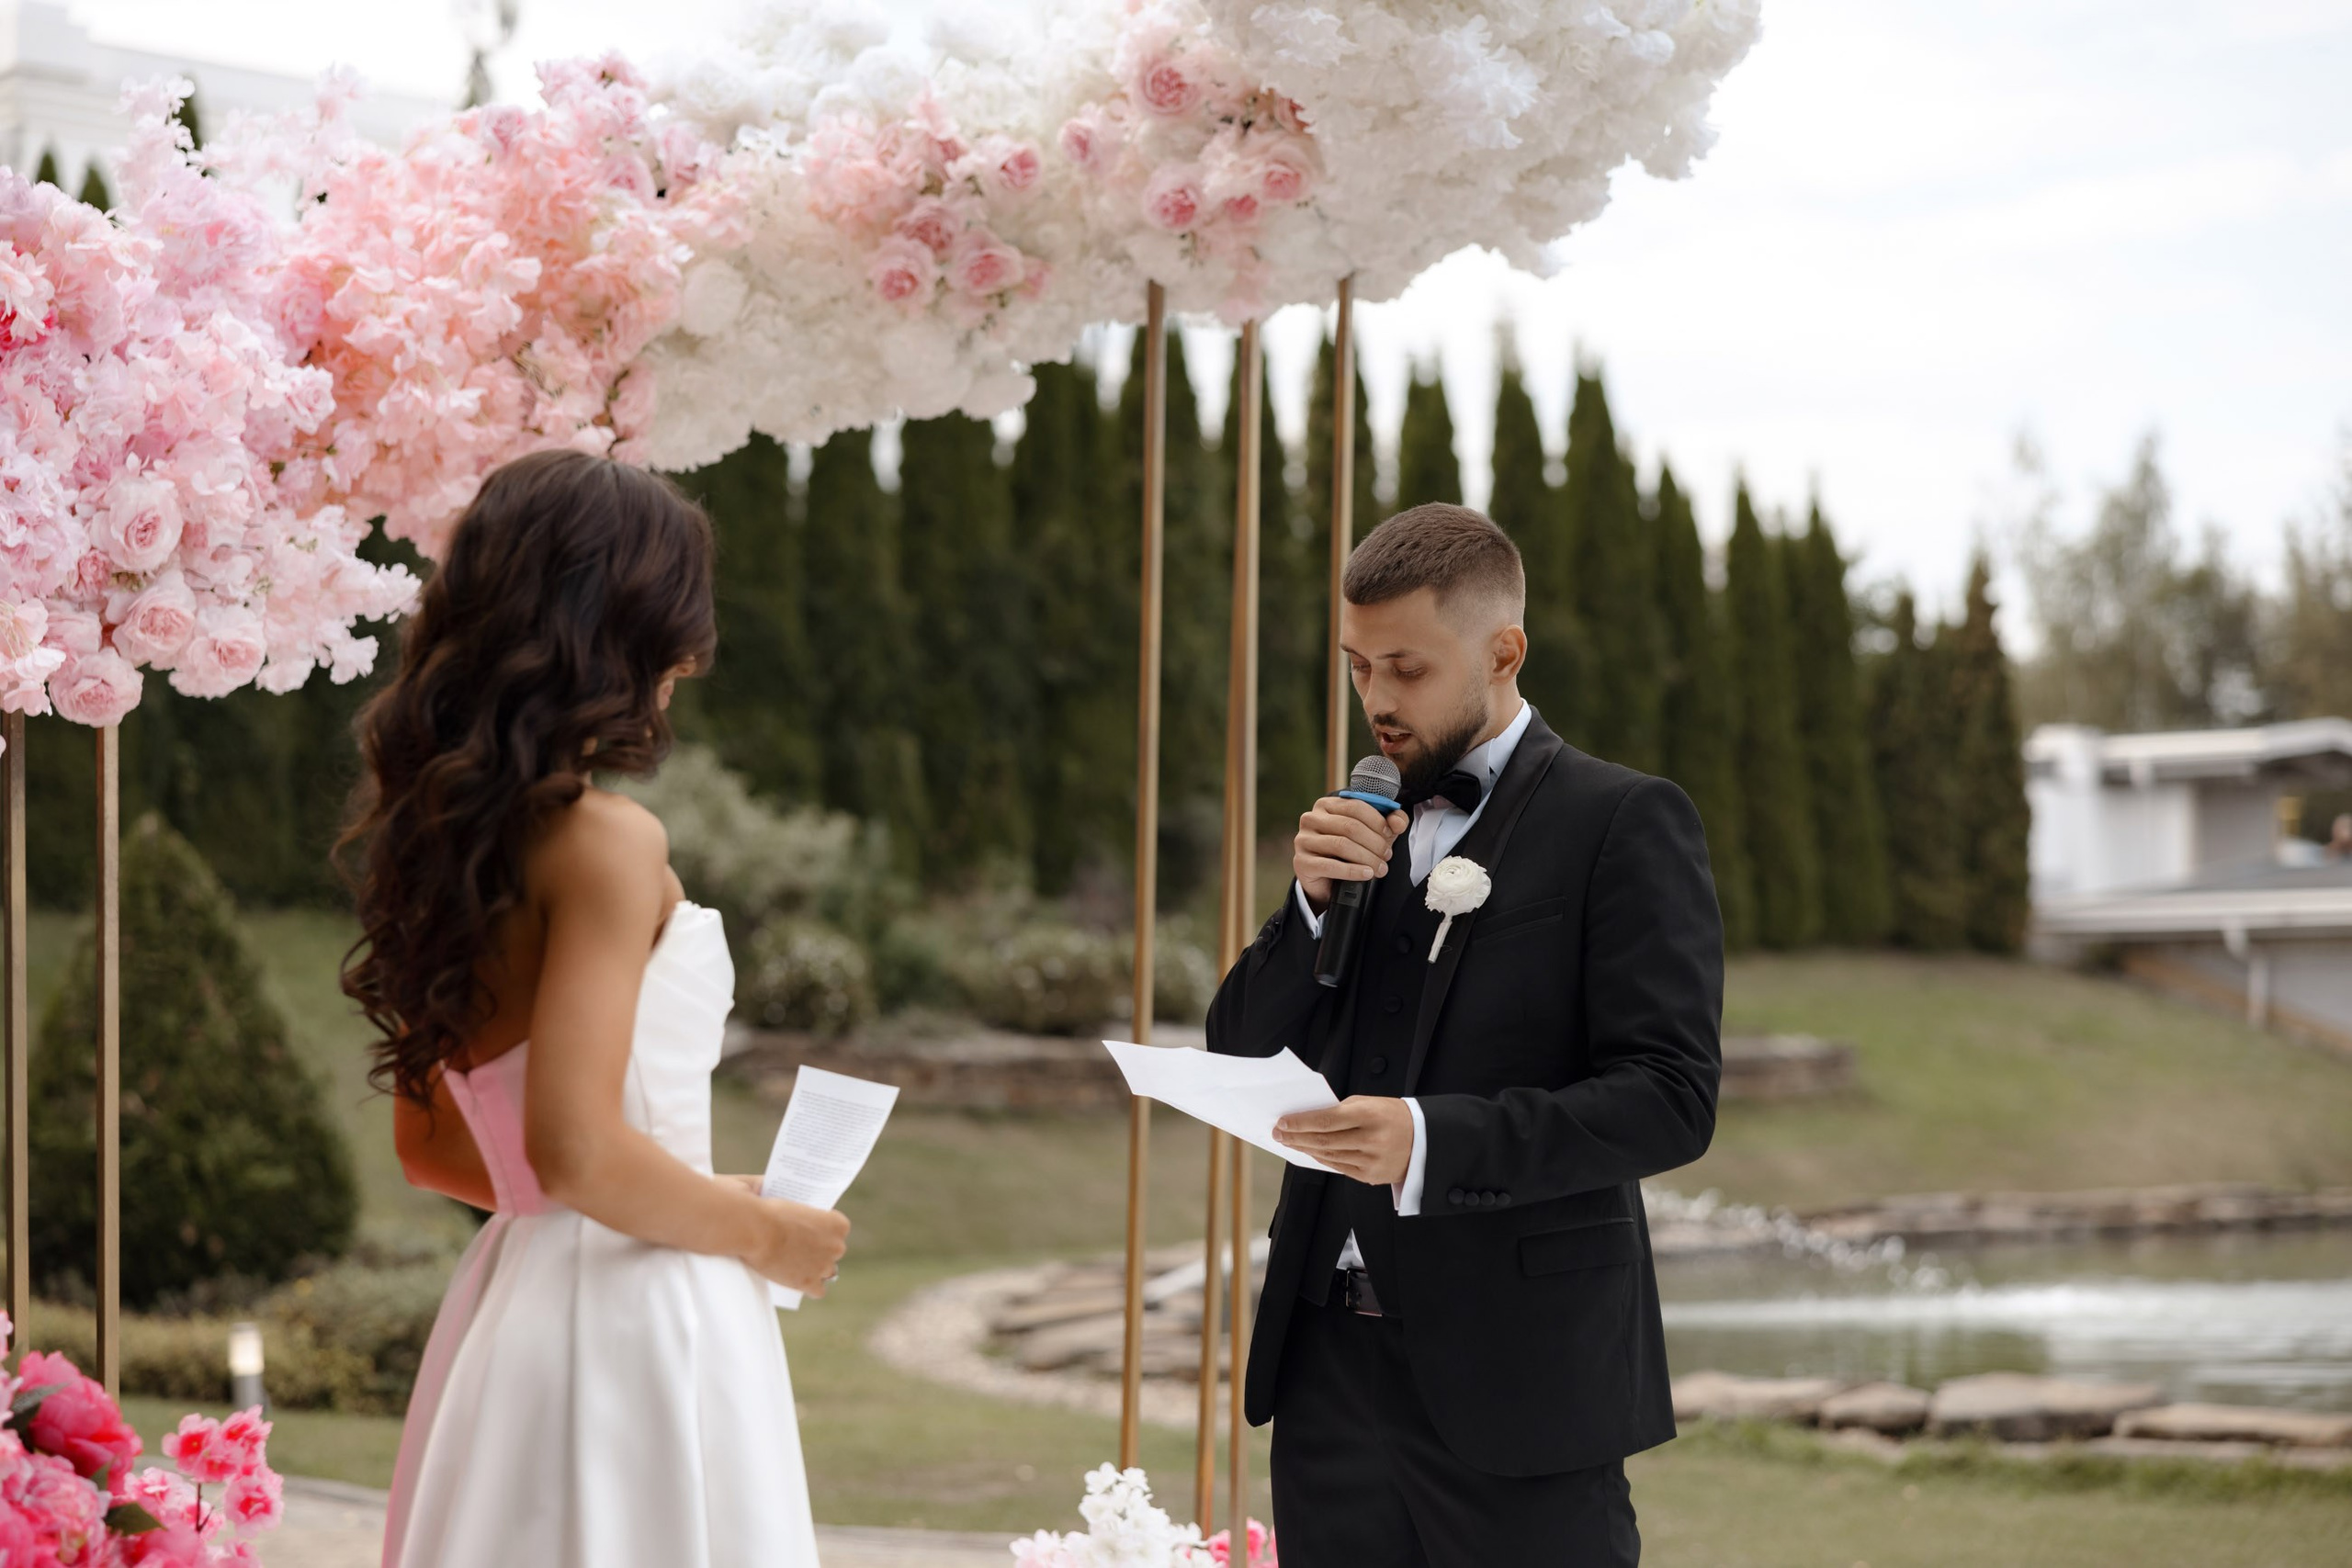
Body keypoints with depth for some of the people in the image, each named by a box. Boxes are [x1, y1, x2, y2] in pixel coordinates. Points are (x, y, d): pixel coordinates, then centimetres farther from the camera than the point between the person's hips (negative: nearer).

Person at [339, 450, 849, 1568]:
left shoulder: (448, 843, 9)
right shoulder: (608, 844, -16)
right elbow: (576, 1149, -23)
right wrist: (760, 1234, -7)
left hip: (509, 1304, 9)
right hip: (636, 1324, -8)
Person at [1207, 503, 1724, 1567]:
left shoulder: (1622, 824, -4)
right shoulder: (1357, 832, 15)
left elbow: (1671, 1098, -12)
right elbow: (1238, 1057, 13)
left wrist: (1433, 1139, -25)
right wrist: (1311, 903, -4)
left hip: (1518, 1382, -5)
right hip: (1332, 1365, 6)